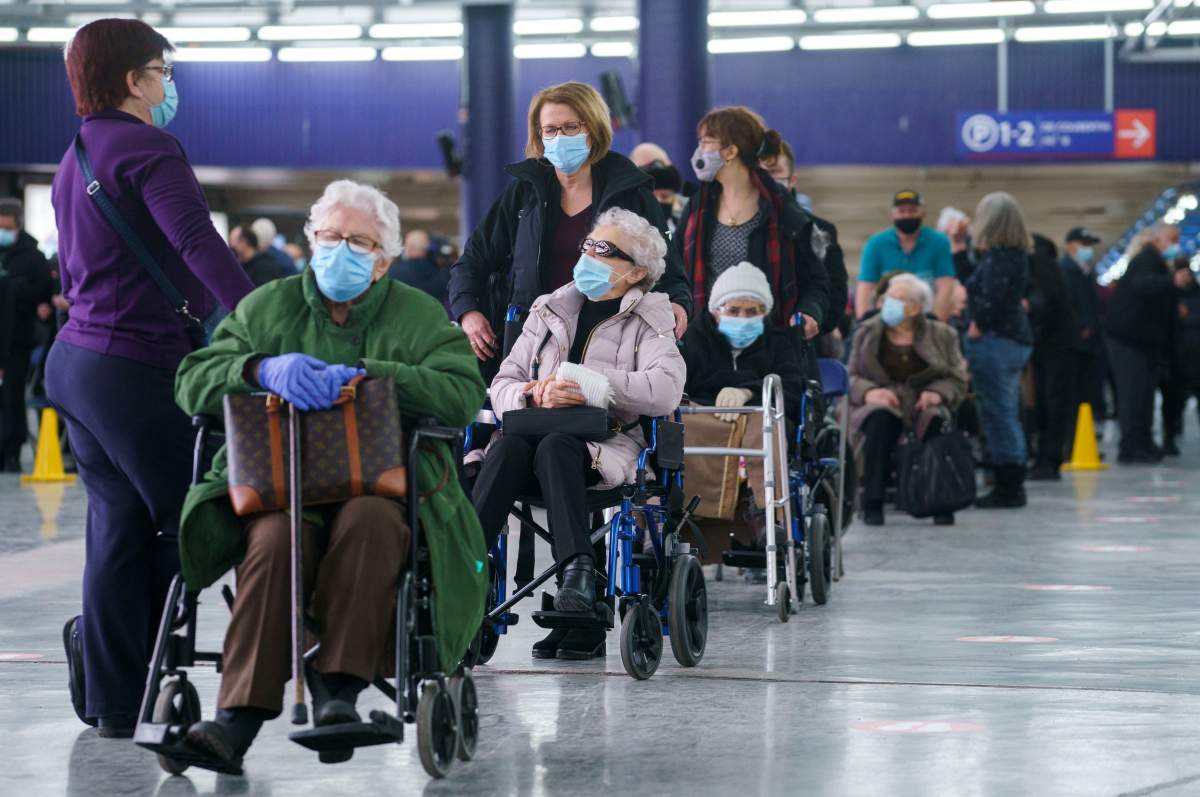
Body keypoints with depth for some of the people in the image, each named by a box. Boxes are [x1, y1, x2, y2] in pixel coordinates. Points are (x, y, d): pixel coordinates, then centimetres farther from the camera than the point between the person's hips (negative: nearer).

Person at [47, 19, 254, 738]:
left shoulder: (75, 159, 18)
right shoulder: (147, 149, -12)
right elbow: (199, 244, -25)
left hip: (77, 357, 9)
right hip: (134, 369, -9)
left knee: (120, 527, 11)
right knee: (185, 522, -3)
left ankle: (113, 700, 12)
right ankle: (129, 698, -4)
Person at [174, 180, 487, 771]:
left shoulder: (419, 317, 10)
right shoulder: (268, 307, 15)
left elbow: (464, 395, -8)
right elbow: (193, 382, 6)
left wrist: (364, 376, -18)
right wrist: (263, 369, -15)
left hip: (385, 486, -1)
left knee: (370, 519, -37)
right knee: (277, 537, -34)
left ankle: (341, 688, -35)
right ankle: (239, 717, -40)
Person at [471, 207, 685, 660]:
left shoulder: (648, 322, 10)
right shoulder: (549, 312, 22)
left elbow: (666, 390, -10)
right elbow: (502, 385, 15)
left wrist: (584, 383, -15)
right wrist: (534, 395, -9)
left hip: (606, 450, -3)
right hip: (536, 434, 3)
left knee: (554, 447, -37)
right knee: (507, 449, -33)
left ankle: (577, 568, -49)